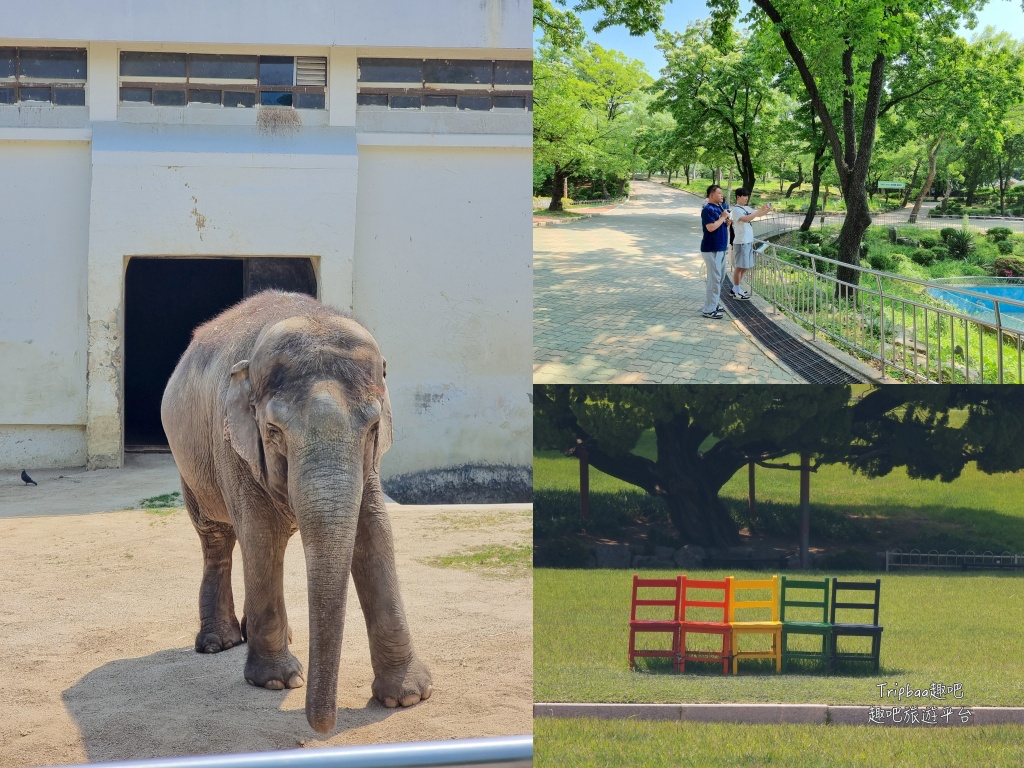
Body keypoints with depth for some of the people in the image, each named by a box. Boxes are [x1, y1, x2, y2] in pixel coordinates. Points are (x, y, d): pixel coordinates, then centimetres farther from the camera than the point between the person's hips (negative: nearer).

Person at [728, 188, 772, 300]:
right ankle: (736, 292, 4)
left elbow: (758, 214, 15)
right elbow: (746, 219, -28)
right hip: (741, 242, -9)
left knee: (745, 267, 13)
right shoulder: (736, 209, -12)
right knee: (739, 267, -2)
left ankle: (735, 289, 22)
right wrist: (760, 210, -28)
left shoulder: (747, 208, 13)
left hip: (749, 241, 9)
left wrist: (766, 209, -6)